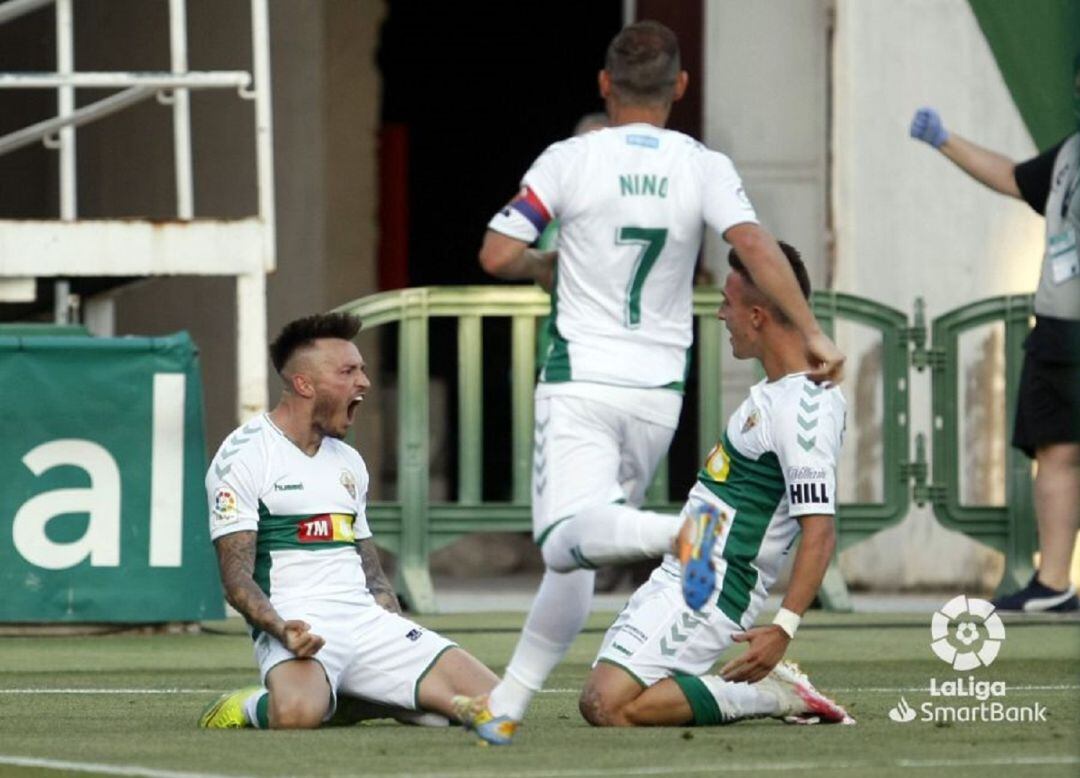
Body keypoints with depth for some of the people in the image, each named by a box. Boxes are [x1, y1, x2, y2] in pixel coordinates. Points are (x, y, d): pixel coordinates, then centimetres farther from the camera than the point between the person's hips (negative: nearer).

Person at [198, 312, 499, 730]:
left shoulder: (349, 462, 22)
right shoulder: (243, 456, -3)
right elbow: (236, 577, -9)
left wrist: (405, 646, 11)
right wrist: (281, 628, -27)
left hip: (366, 619, 7)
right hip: (298, 626, -7)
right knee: (298, 713, -41)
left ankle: (359, 699, 10)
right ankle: (248, 706, -4)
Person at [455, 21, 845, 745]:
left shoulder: (569, 161, -4)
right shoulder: (705, 168, 1)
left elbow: (496, 255, -4)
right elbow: (755, 247, -14)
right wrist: (811, 332, -14)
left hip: (581, 380, -4)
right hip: (658, 387, 4)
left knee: (570, 540, -18)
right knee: (576, 558, 13)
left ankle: (686, 531, -46)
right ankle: (507, 703, 10)